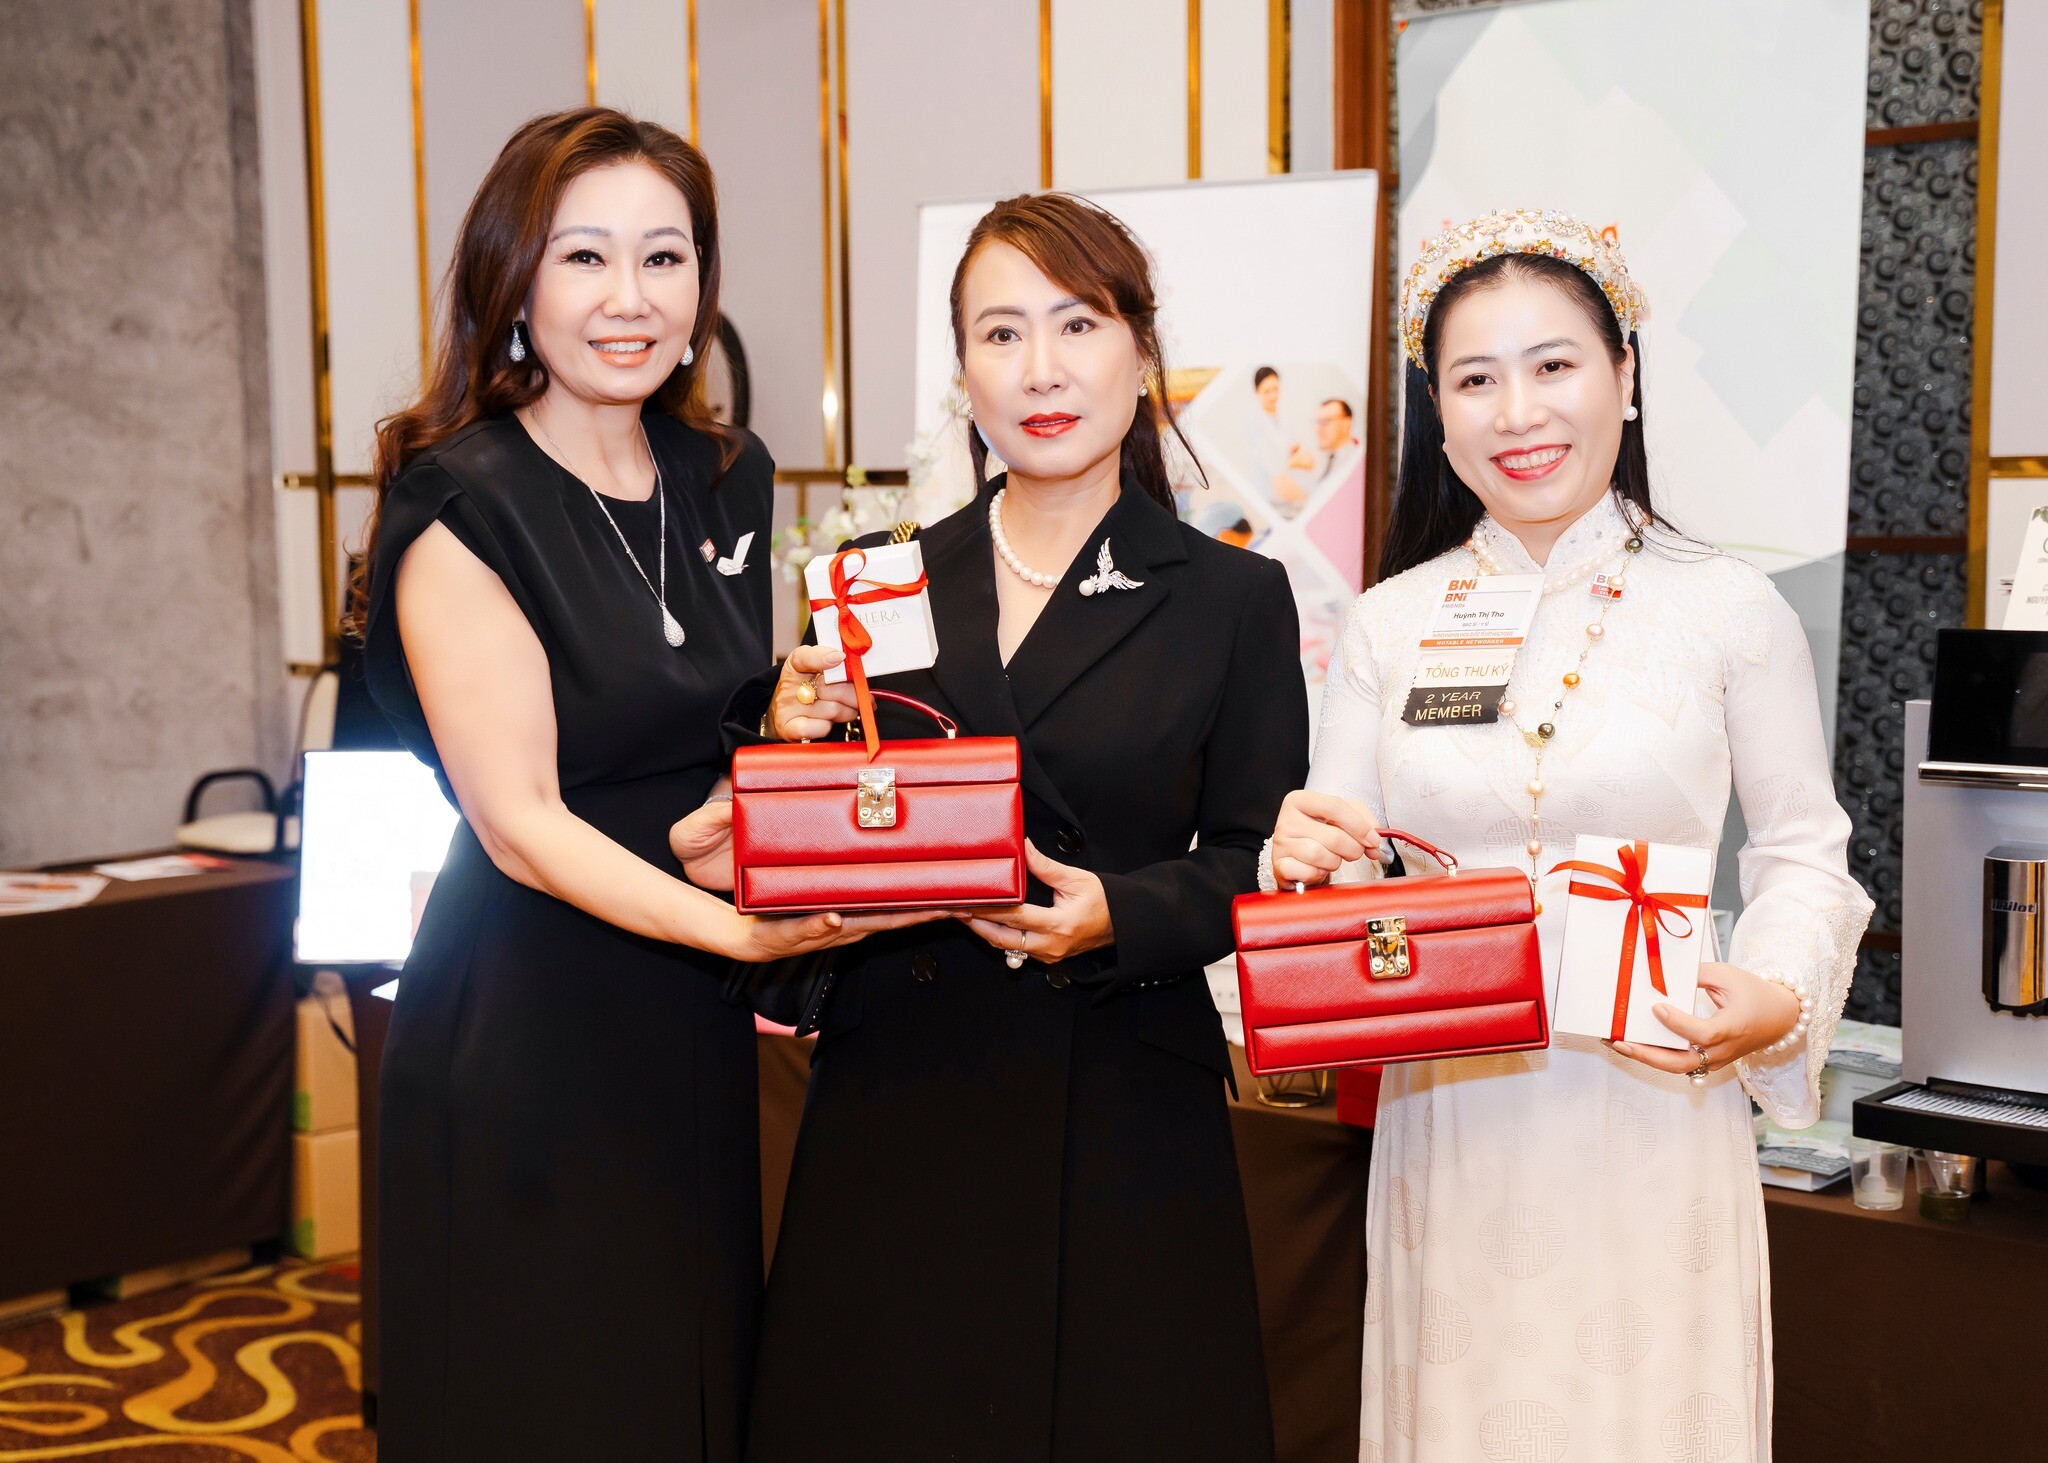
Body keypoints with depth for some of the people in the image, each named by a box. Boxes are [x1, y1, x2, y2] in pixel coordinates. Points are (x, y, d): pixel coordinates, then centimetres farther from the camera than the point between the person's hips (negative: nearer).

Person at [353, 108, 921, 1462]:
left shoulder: (729, 479, 7)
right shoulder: (461, 503, -12)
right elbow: (520, 822, -17)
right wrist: (740, 927, -30)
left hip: (694, 1034, 6)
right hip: (524, 1036, -6)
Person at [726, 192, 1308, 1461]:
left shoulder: (1234, 598, 2)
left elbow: (1253, 863, -1)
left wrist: (1117, 916, -18)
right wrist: (788, 732, -9)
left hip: (1121, 1117, -1)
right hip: (896, 1100, 2)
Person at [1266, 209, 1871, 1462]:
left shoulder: (1730, 609, -3)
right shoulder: (1389, 622, 3)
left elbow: (1802, 851, 3)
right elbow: (1340, 863, 8)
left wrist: (1776, 1000, -14)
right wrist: (1304, 854, -15)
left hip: (1655, 1113, -2)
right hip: (1448, 1116, 2)